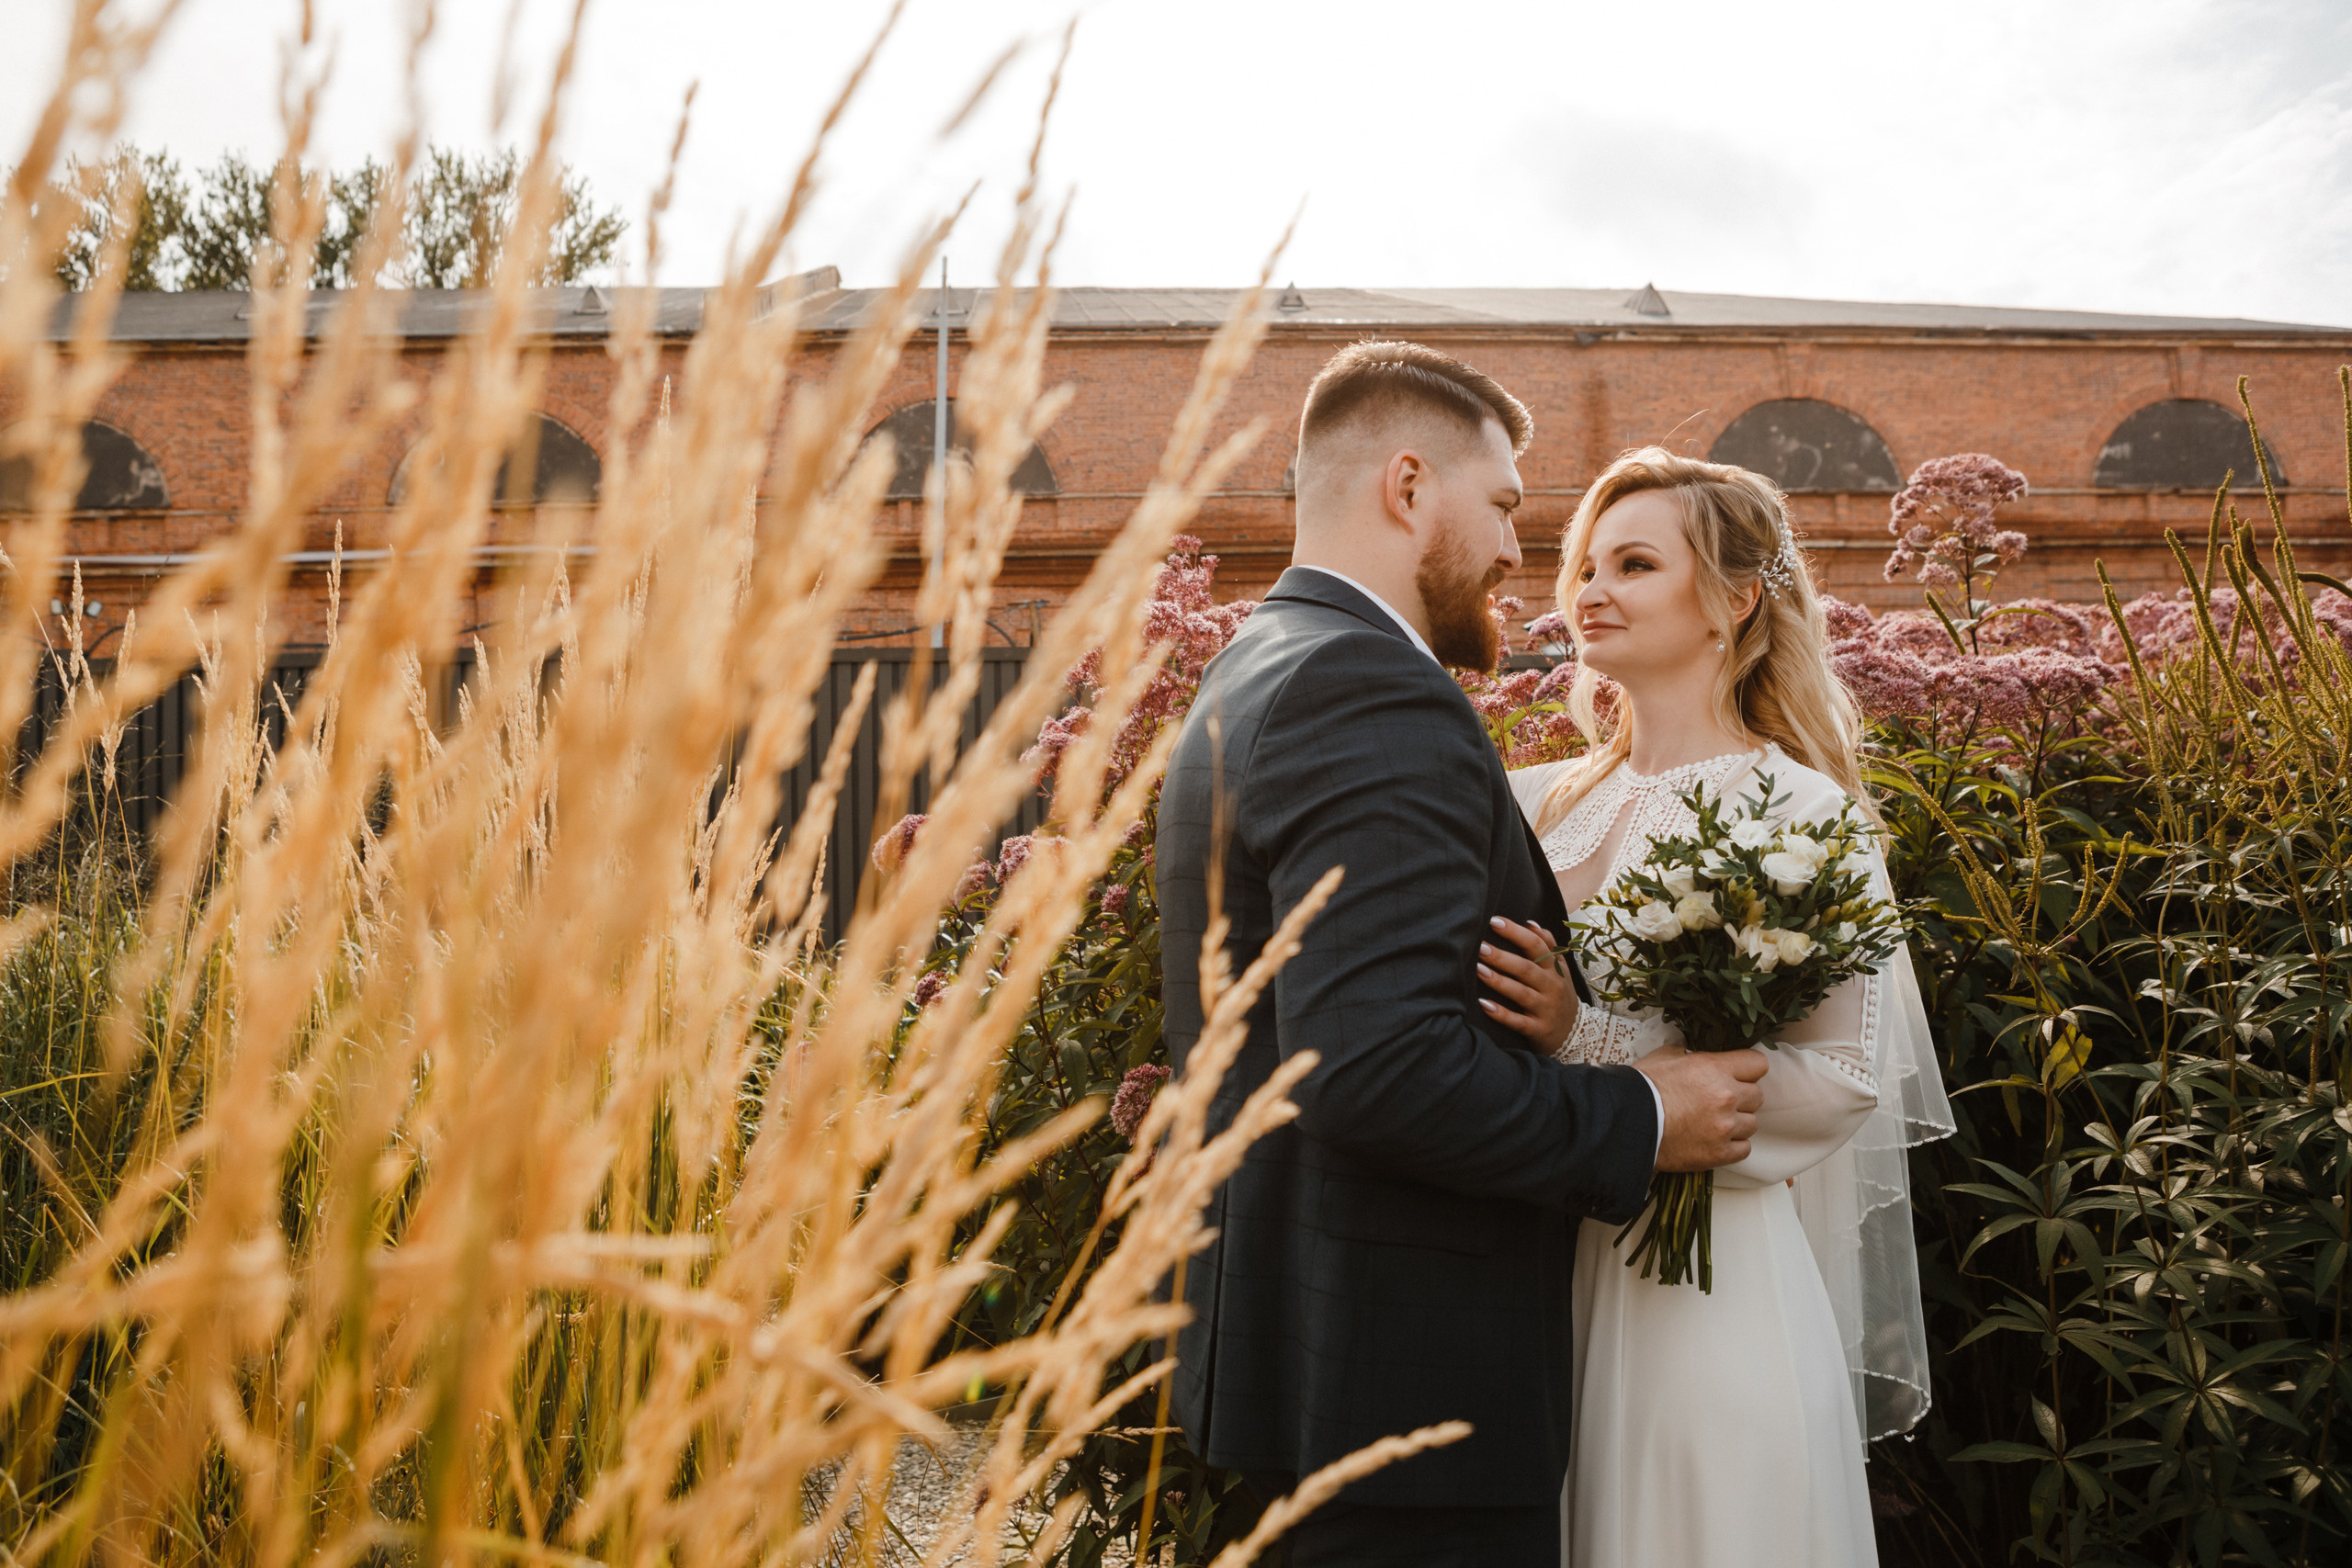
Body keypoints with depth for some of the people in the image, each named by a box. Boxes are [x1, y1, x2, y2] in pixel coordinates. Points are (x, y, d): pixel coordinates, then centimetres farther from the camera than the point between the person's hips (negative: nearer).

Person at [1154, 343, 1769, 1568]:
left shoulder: (1250, 678, 13)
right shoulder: (1376, 697, -19)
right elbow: (1378, 1071, -28)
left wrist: (1531, 1034, 7)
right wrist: (1644, 1120, -15)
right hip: (1405, 1383, -10)